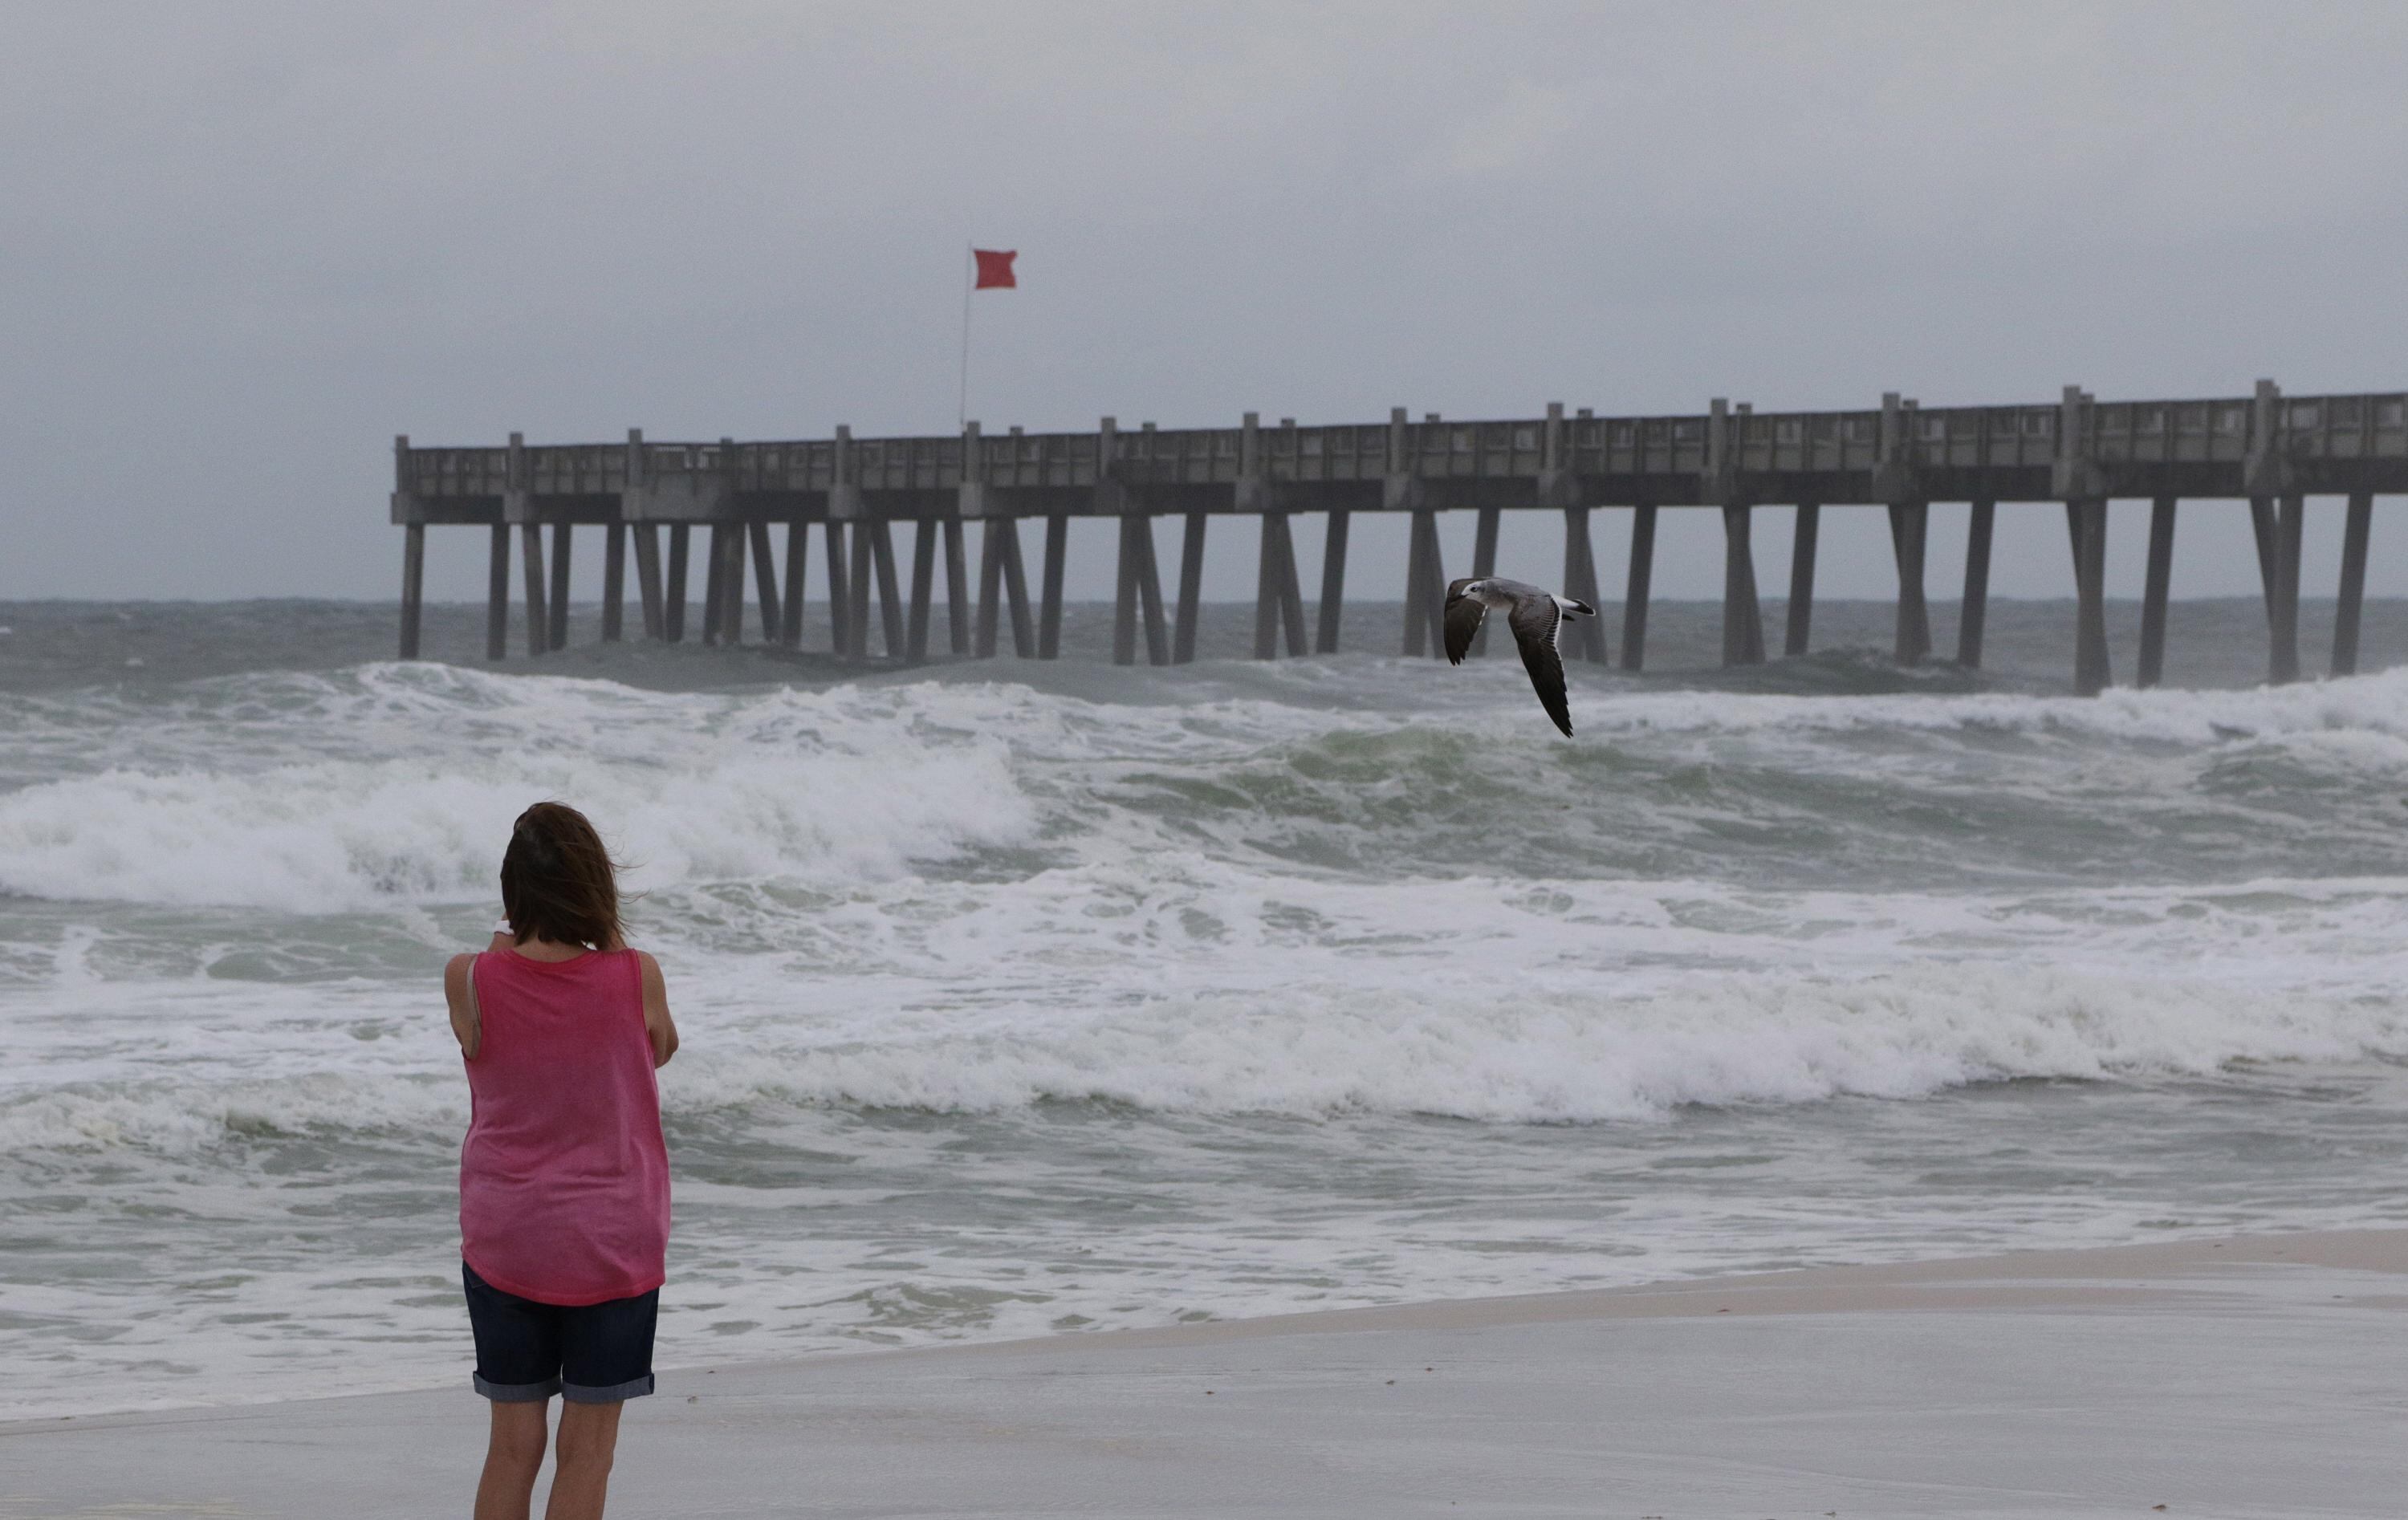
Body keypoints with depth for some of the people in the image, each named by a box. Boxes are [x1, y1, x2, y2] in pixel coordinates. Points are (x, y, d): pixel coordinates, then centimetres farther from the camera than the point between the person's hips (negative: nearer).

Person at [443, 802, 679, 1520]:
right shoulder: (635, 977, -14)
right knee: (587, 1446, 4)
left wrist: (514, 937, 5)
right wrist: (610, 936, 2)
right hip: (612, 1244, -2)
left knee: (513, 1442, 11)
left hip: (502, 1239, 2)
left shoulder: (471, 981, -12)